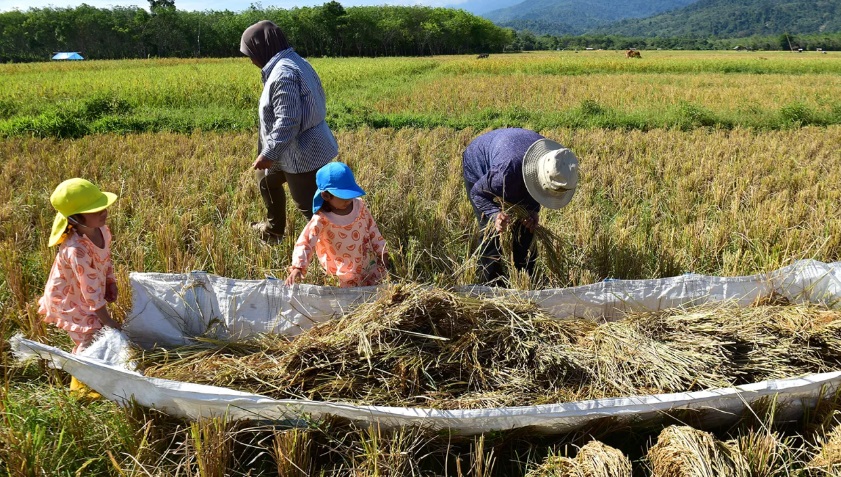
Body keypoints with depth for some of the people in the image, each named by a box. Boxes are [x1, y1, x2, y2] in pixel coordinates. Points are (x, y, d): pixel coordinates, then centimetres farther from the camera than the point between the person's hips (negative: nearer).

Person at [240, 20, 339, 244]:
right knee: (267, 179, 29)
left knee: (310, 206, -3)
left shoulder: (282, 74, -24)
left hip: (301, 152, -11)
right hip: (306, 146, 11)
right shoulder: (294, 62, 9)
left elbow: (287, 122, -28)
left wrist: (269, 154, -21)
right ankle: (273, 229, 46)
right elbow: (314, 104, 16)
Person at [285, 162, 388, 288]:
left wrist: (381, 251, 9)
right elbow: (305, 242, -33)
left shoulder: (359, 206, -10)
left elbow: (372, 229, 3)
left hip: (369, 262, 4)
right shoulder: (321, 220, -26)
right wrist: (297, 267, -48)